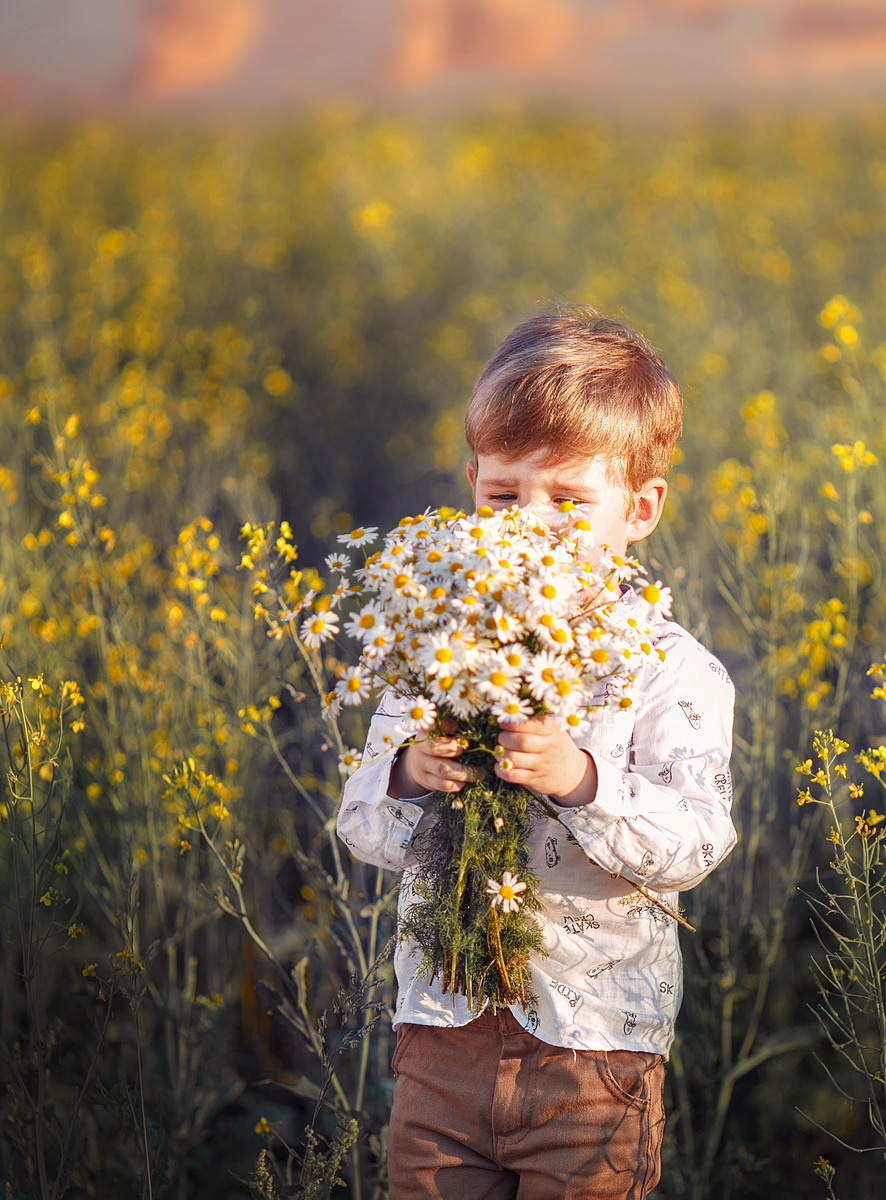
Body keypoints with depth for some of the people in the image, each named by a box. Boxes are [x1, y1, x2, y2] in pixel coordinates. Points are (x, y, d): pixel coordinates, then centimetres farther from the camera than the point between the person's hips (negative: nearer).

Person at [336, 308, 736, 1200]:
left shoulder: (673, 673, -6)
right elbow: (363, 827, 4)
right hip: (443, 1032, 3)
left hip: (595, 1043, -3)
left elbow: (696, 845, -15)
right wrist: (407, 775, -17)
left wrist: (581, 781, -29)